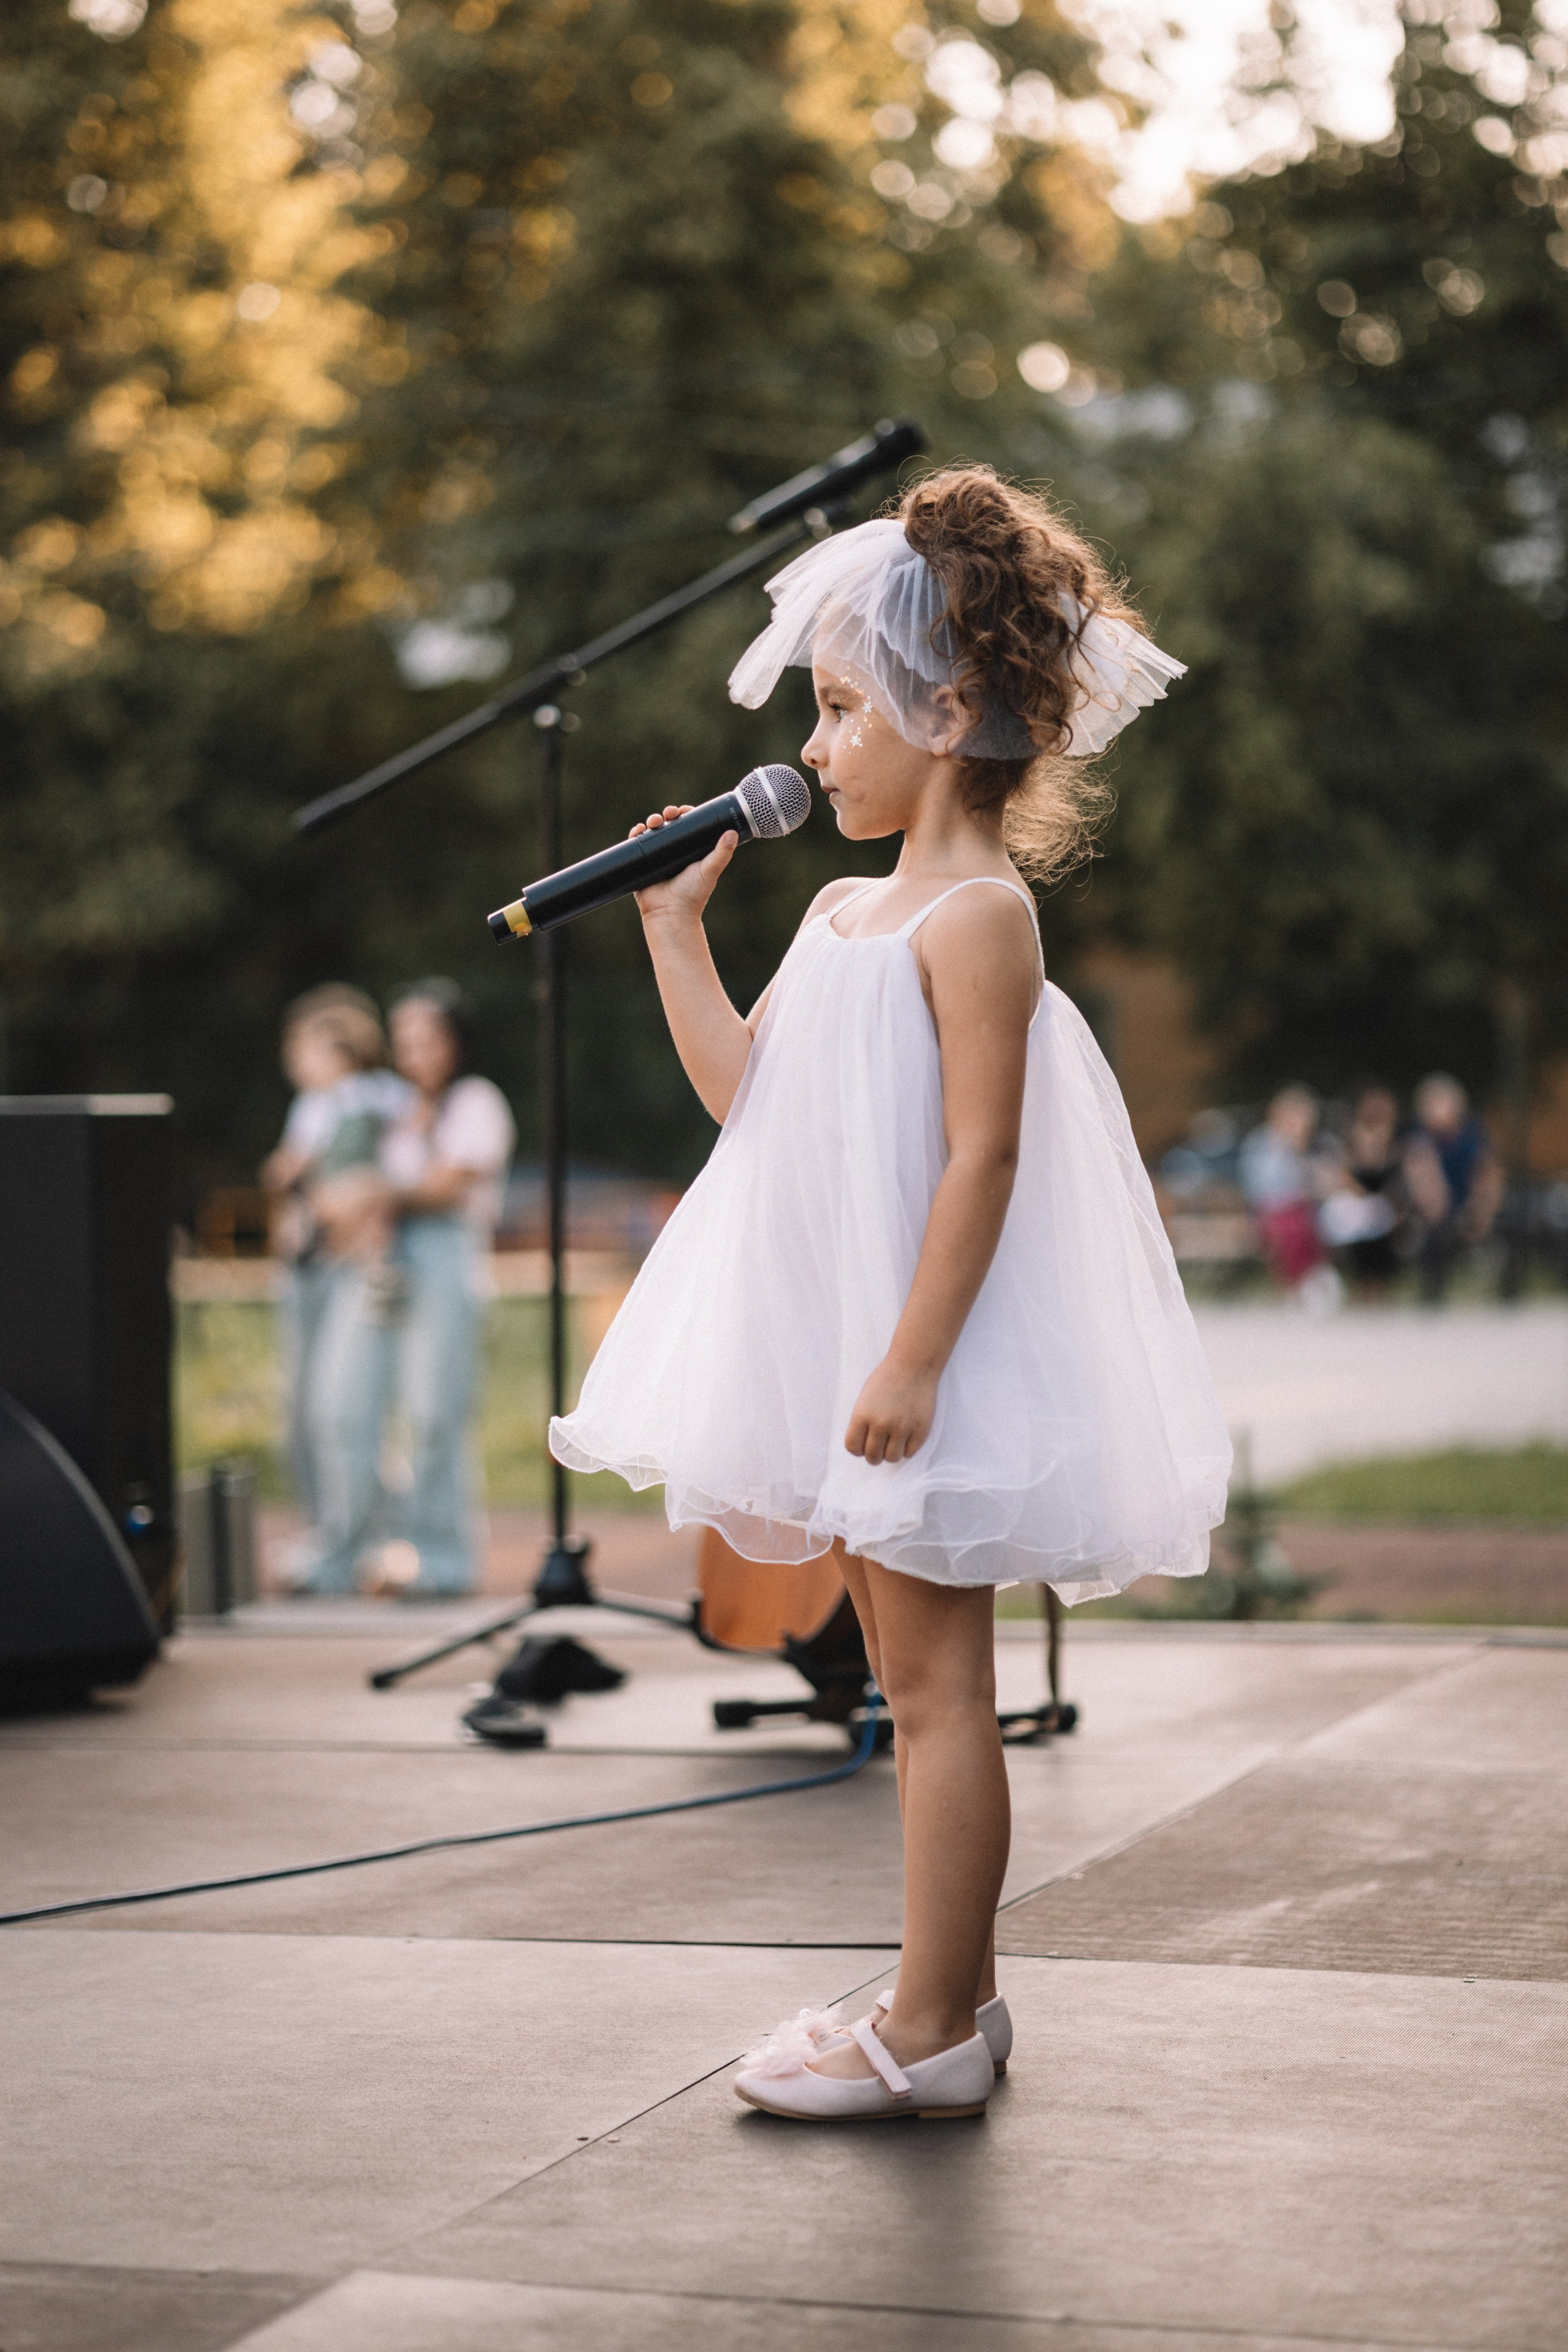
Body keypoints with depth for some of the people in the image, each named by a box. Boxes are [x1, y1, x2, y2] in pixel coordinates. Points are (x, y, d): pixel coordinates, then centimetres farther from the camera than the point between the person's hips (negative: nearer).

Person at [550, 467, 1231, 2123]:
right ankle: (954, 1997, 23)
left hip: (919, 1372, -9)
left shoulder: (978, 914, -14)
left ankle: (928, 2036, 3)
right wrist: (675, 924, 16)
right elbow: (740, 1088, 19)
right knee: (917, 1685, 14)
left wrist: (912, 1362, -24)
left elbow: (981, 1154, -20)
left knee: (938, 1688, -3)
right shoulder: (843, 912, 14)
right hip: (848, 1368, 9)